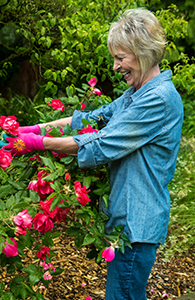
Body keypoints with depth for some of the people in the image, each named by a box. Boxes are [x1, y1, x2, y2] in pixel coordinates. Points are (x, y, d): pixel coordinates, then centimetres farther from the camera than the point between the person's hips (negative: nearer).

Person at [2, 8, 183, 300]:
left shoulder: (160, 99, -20)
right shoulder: (137, 94, 12)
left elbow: (102, 145, -21)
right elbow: (94, 118, 13)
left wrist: (40, 142, -14)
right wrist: (37, 128, 4)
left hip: (137, 220, -9)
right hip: (128, 213, 10)